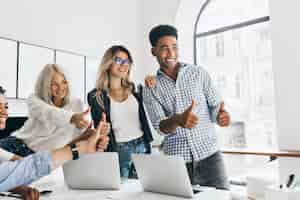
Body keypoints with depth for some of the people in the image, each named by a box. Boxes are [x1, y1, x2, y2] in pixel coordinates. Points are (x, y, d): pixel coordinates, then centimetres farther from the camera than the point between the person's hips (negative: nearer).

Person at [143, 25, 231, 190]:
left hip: (208, 155, 0)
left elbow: (215, 107, 3)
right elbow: (160, 128, -7)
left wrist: (221, 116, -21)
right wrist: (177, 120, -29)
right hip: (176, 160, 0)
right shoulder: (150, 89, 2)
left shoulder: (199, 73, 3)